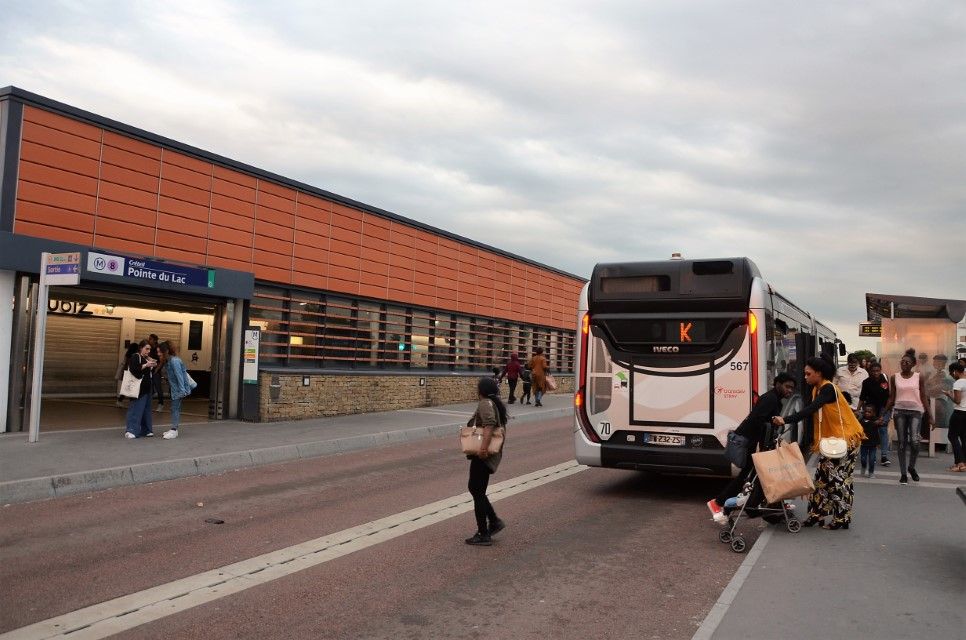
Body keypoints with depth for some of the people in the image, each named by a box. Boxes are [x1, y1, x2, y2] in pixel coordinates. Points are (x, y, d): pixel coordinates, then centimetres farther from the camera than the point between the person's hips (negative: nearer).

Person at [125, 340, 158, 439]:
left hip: (147, 389, 9)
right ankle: (131, 430, -10)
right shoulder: (135, 357, -6)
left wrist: (154, 366, 5)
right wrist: (146, 365, -24)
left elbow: (152, 373, 23)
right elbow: (134, 370, -21)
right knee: (136, 409, -11)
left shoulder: (147, 359, 17)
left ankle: (145, 430, 16)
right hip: (139, 389, -9)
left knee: (146, 410, 11)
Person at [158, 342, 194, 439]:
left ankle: (174, 430, -4)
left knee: (175, 408, -7)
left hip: (179, 388, -9)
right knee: (174, 408, 13)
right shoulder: (168, 361, 8)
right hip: (174, 388, 9)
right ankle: (173, 429, 19)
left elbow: (179, 376, -23)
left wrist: (182, 390, -26)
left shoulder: (174, 361, -20)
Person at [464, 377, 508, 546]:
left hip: (483, 455, -10)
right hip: (492, 454, 10)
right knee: (474, 488, 20)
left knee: (478, 492, -3)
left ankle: (483, 535, 2)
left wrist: (484, 446, -37)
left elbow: (490, 424, -29)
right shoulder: (496, 403, 16)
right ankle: (494, 521, 19)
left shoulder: (485, 403, -14)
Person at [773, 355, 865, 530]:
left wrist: (785, 420, -40)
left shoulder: (828, 389, -19)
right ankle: (817, 514, 10)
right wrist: (805, 443, 7)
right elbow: (813, 416, 10)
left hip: (845, 438, -8)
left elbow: (810, 409, -32)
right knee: (823, 475, 7)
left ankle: (842, 518, 6)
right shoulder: (817, 389, 9)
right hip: (831, 439, 8)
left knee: (837, 477, -3)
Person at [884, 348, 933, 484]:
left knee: (914, 441, -17)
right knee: (902, 443, 3)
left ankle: (911, 467, 10)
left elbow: (923, 398, 2)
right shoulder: (895, 377, 4)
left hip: (915, 411, -1)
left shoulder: (918, 377, 1)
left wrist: (929, 416, -2)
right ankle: (903, 474, 11)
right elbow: (891, 398, 7)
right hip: (899, 411, 1)